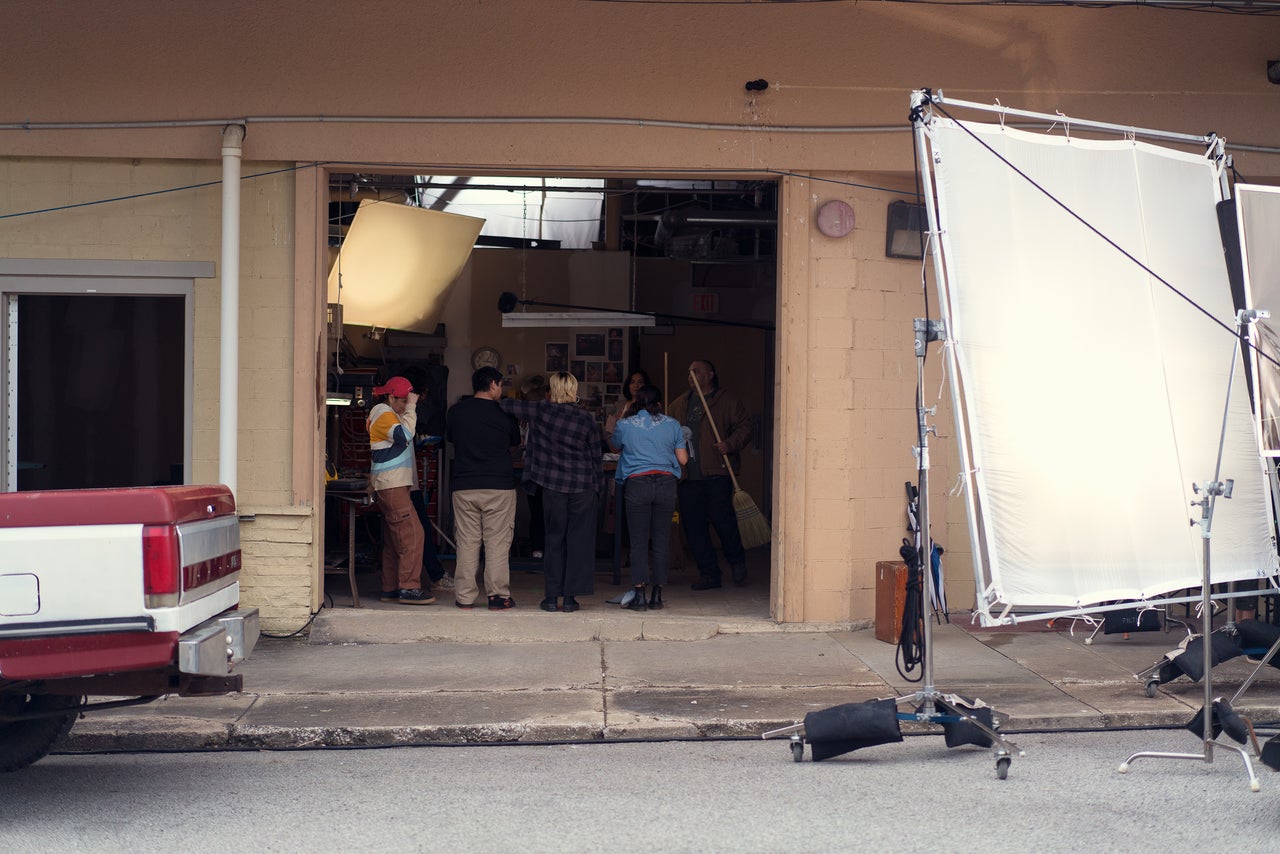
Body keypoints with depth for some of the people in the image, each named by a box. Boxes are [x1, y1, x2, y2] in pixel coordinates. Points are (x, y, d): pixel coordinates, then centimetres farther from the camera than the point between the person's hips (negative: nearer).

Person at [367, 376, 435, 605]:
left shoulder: (389, 414, 21)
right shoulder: (384, 414, -11)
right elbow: (404, 435, -27)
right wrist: (411, 408, -21)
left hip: (393, 485, 11)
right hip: (391, 485, -11)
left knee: (394, 538, 11)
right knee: (411, 533, -15)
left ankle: (390, 588, 12)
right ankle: (409, 588, -16)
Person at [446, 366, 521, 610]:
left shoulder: (456, 411, 3)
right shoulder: (503, 413, -3)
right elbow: (515, 442, 13)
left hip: (464, 487, 2)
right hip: (499, 486, -2)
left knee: (467, 542, 5)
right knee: (497, 543, 2)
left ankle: (465, 596, 5)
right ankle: (498, 595, 1)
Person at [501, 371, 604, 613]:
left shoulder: (542, 411, -3)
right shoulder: (587, 419, -1)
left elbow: (508, 406, 4)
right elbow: (596, 457, 3)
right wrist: (598, 488, 12)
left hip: (553, 485, 0)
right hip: (583, 486, 0)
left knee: (553, 539, 8)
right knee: (578, 540, 4)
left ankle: (552, 596, 6)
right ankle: (570, 597, 3)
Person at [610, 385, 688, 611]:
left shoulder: (625, 425, 5)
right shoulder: (672, 425, 7)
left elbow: (616, 447, 24)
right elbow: (683, 459, 10)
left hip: (637, 484, -1)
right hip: (666, 484, 1)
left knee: (638, 541, 2)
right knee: (661, 540, 6)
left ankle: (639, 594, -3)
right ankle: (657, 595, 7)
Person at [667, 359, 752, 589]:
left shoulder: (727, 401, 5)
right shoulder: (679, 404, 19)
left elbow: (744, 427, -1)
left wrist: (730, 444, -18)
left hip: (717, 473, -5)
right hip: (688, 475, 5)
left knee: (721, 517, -10)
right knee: (692, 524, 2)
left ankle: (737, 562, 14)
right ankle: (709, 573, 10)